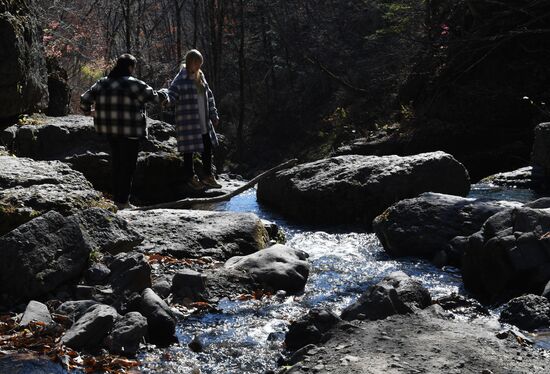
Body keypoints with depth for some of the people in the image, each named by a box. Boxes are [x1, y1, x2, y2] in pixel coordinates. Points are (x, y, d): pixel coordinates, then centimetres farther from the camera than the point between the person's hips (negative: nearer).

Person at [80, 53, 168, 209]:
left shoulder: (102, 83, 7)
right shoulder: (134, 84, -10)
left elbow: (85, 99, 6)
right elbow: (154, 96, -4)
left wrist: (88, 111, 25)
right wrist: (165, 95, 18)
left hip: (109, 131, 6)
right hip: (129, 132, -6)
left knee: (116, 163, 18)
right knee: (127, 165, 3)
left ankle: (116, 198, 24)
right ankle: (123, 201, 4)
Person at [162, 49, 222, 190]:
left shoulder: (200, 76, 10)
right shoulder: (181, 79, -13)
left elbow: (209, 96, 17)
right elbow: (171, 94, -20)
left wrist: (213, 115, 18)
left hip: (204, 122, 7)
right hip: (188, 122, -7)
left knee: (207, 147, 13)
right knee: (189, 150, 3)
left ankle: (207, 176, 28)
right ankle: (190, 178, 19)